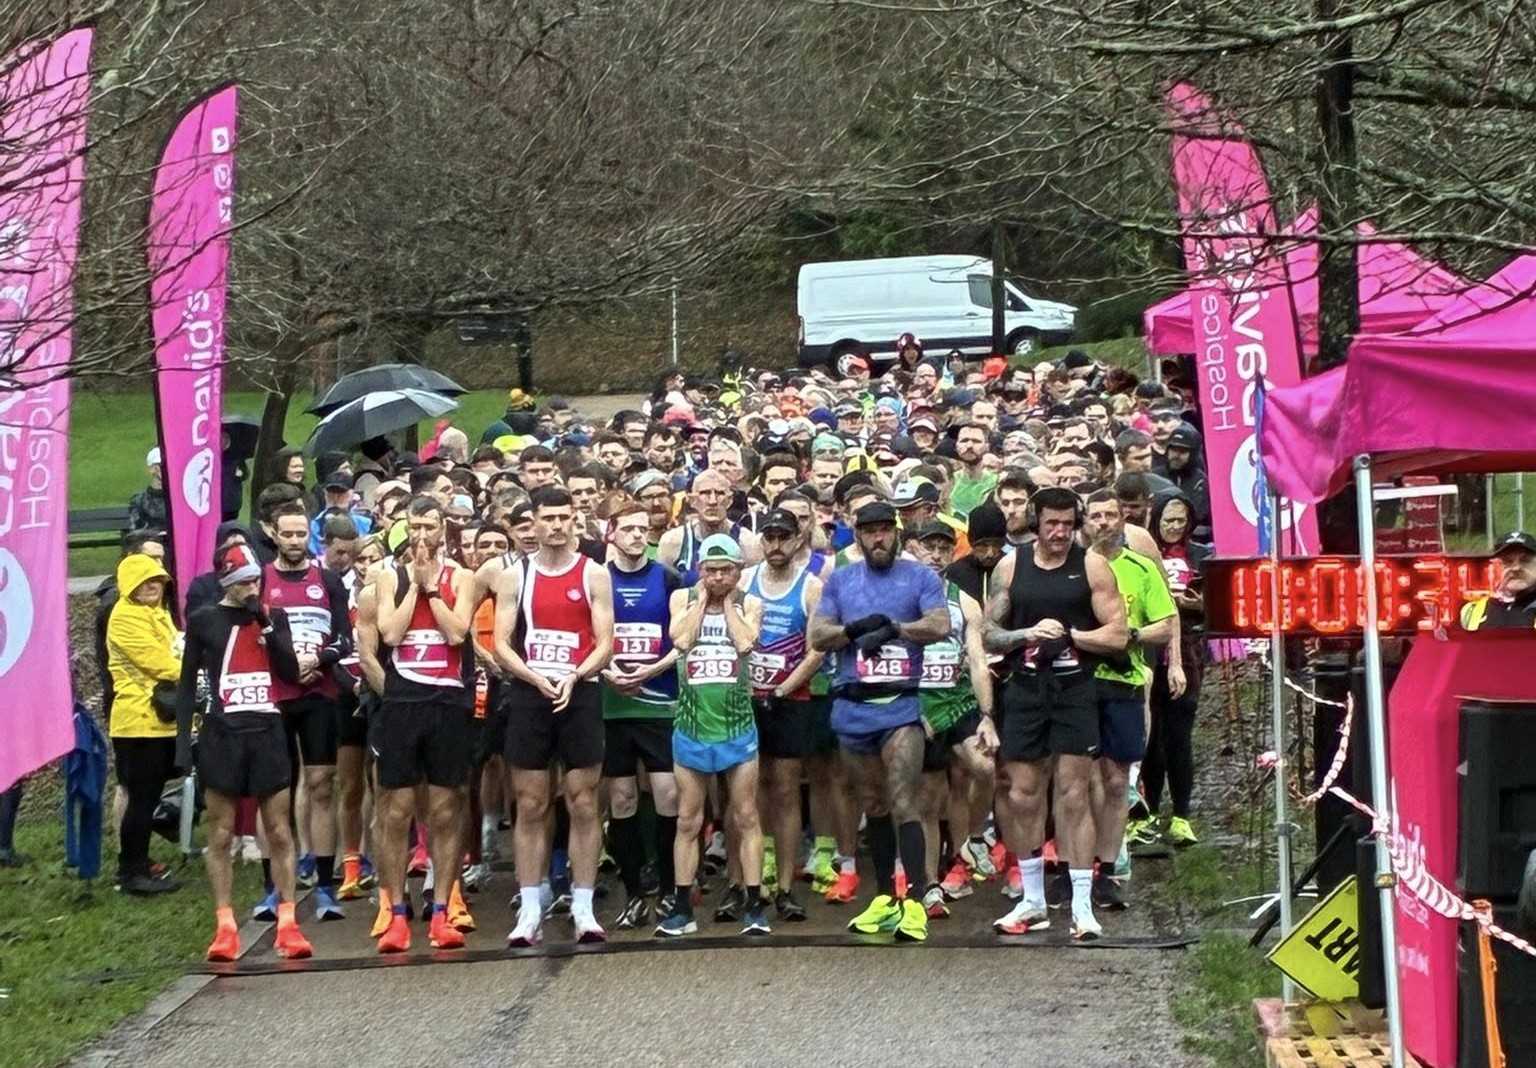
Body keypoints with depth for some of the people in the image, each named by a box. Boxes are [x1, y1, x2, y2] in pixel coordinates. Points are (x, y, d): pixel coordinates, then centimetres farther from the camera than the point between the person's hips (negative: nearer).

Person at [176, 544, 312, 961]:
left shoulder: (274, 617, 8)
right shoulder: (204, 620, 2)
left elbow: (292, 674, 0)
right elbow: (188, 683, 4)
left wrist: (267, 626, -9)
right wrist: (183, 739, -3)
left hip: (268, 731, 2)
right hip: (222, 734, -2)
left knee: (280, 833, 1)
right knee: (220, 835, 0)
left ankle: (287, 923, 3)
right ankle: (225, 926, 4)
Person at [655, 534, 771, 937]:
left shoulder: (750, 603, 1)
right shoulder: (682, 598, 2)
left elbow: (745, 643, -17)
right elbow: (681, 640, -15)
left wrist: (727, 601, -7)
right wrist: (702, 596, -6)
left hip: (738, 726, -1)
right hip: (692, 725, 1)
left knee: (745, 819, 3)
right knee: (688, 821, 6)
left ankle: (755, 905, 7)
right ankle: (682, 908, 11)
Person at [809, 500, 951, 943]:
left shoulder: (920, 577, 5)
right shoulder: (840, 581, 13)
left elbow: (939, 625, -9)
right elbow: (817, 636, 4)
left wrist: (892, 628, -14)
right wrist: (857, 628, -12)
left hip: (901, 703, -4)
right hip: (853, 706, 4)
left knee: (903, 803, -13)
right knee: (874, 806, 12)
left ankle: (913, 902, -16)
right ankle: (883, 896, 20)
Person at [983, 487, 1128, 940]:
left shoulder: (1092, 566, 1)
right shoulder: (1010, 567, 7)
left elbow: (1117, 635, -3)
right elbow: (989, 635, 7)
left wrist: (1068, 634, -11)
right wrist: (1027, 633, -10)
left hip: (1075, 690, -3)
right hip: (1025, 691, 3)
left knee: (1073, 794, -4)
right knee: (1022, 794, 6)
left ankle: (1082, 906, 0)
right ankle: (1032, 900, 18)